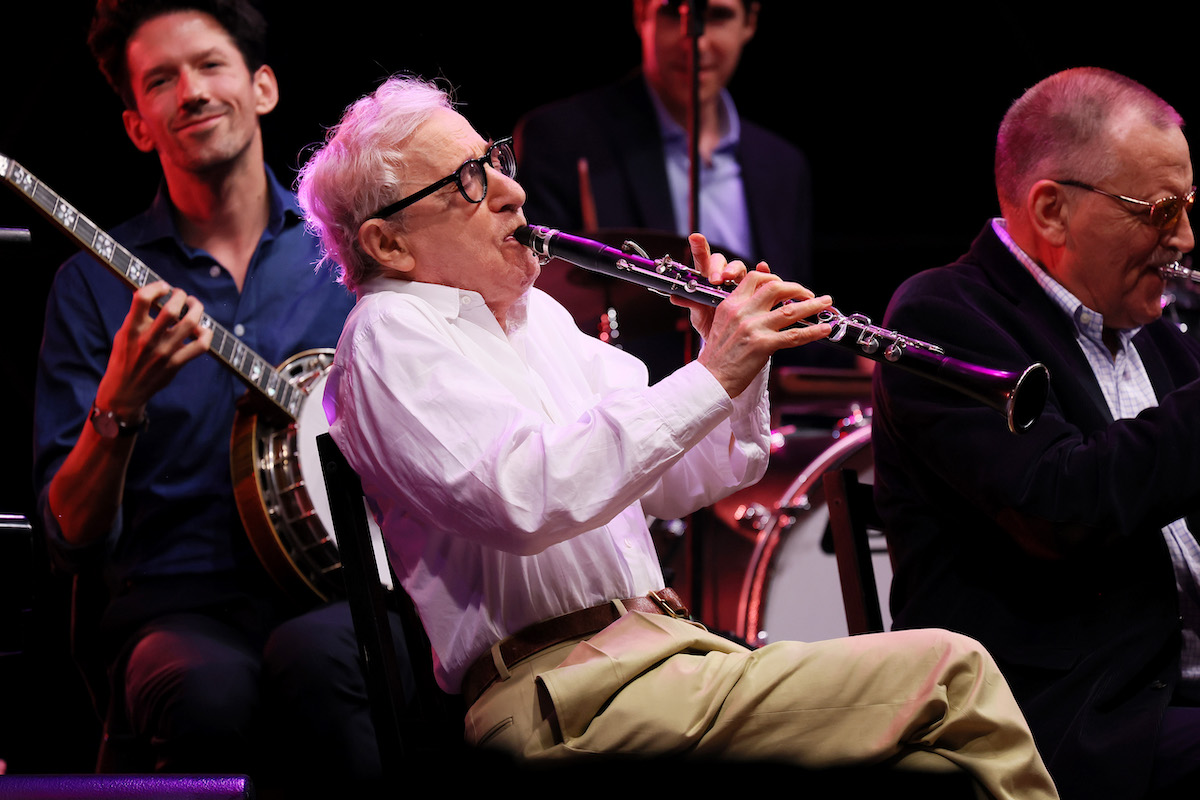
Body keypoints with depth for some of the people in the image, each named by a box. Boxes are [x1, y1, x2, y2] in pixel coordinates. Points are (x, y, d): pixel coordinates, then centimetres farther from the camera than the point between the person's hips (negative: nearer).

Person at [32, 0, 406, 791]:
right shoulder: (96, 284, 8)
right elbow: (73, 537, 1)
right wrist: (120, 406, -17)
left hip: (348, 592, 1)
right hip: (180, 604, -1)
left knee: (312, 658, -36)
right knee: (211, 694, -37)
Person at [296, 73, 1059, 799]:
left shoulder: (534, 315, 23)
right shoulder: (392, 334, -4)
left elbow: (682, 482, 26)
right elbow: (523, 502, -22)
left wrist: (739, 351, 7)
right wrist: (710, 379, -21)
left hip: (656, 639, 9)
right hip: (556, 690, -9)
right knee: (950, 675, -20)